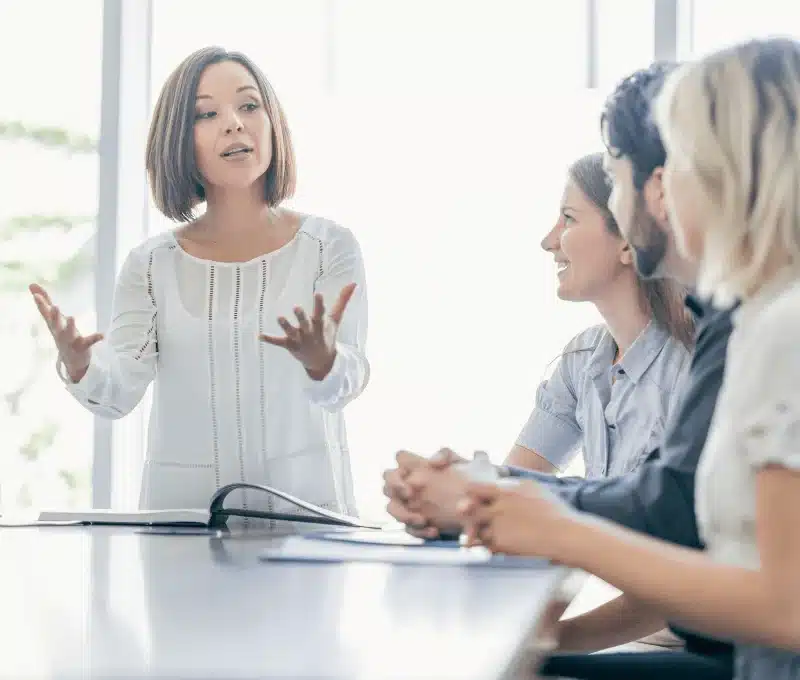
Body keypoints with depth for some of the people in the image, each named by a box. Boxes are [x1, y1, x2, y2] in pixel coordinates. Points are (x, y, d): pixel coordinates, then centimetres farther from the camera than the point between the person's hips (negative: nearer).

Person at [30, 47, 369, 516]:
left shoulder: (330, 247, 2)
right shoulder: (151, 265, 7)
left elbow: (344, 384, -10)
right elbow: (118, 394, -2)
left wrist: (322, 360, -32)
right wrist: (79, 367, -24)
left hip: (303, 507, -1)